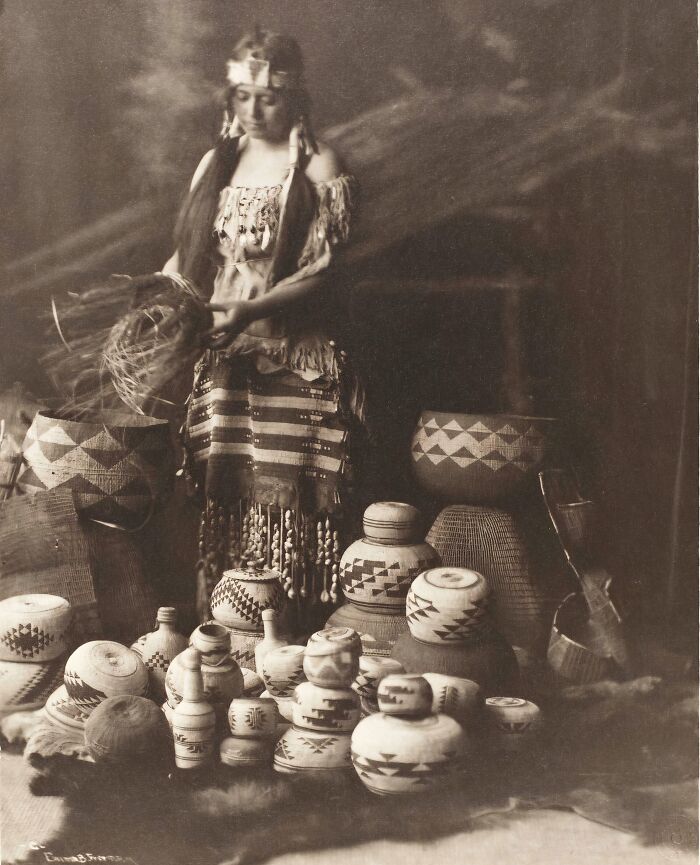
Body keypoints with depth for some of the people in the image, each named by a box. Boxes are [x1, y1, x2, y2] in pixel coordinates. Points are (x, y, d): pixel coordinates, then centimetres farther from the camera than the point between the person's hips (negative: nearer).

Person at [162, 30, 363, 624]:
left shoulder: (318, 168, -2)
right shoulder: (218, 162, 14)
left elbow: (321, 272, -9)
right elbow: (187, 254, 18)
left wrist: (248, 309, -21)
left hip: (293, 357, -4)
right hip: (219, 353, 5)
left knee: (284, 499, -5)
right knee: (218, 492, 3)